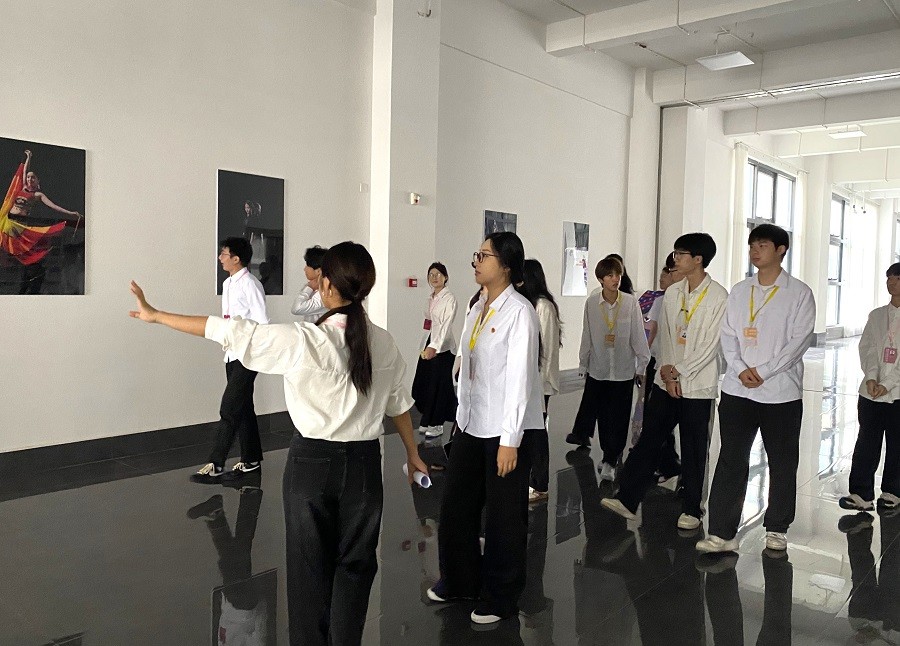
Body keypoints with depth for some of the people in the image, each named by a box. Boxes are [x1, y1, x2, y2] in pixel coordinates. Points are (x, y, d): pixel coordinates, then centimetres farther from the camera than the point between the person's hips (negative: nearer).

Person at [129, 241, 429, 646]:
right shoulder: (383, 344, -5)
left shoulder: (301, 342, -17)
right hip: (363, 463, 3)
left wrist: (155, 315, -2)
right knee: (354, 564, 17)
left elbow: (228, 332, -12)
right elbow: (399, 404, 8)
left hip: (312, 462, -2)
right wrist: (412, 453, 23)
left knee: (310, 565, 14)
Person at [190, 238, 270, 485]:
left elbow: (262, 322, -14)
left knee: (230, 409, -8)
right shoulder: (227, 284, 12)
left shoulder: (250, 284, -13)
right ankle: (251, 459, 23)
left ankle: (215, 464, -5)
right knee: (243, 408, 13)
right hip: (232, 354, 9)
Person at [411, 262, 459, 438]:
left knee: (438, 386, 0)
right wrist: (426, 346, 12)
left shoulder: (450, 299, -11)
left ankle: (437, 424, 12)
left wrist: (434, 346, -34)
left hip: (442, 347, -8)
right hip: (428, 344, 8)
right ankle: (428, 420, 24)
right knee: (422, 385, 8)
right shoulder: (431, 299, 14)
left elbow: (446, 325, -22)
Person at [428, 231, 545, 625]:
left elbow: (519, 378, -18)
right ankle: (459, 581, 37)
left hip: (506, 428, -7)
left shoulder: (520, 312, -15)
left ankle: (500, 599, 27)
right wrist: (461, 417, 12)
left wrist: (509, 440, -18)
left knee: (503, 516, 8)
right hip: (472, 425, 7)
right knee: (456, 506, 15)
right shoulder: (478, 308, 8)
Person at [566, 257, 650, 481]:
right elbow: (587, 336, 3)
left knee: (618, 418, 4)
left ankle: (610, 462, 14)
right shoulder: (592, 303, -6)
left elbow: (638, 336, -4)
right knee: (592, 407, 15)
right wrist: (583, 364, 10)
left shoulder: (630, 302, -10)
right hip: (598, 368, 1)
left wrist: (641, 365, -1)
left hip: (623, 370, -1)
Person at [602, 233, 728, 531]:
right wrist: (667, 372, -5)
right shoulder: (672, 293, 7)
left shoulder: (718, 297, -10)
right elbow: (664, 336, 7)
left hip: (697, 385, -5)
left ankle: (692, 508, 22)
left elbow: (711, 345, -12)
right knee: (648, 440, 6)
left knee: (694, 450, 6)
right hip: (666, 380, 5)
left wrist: (678, 372, -12)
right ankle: (627, 499, 11)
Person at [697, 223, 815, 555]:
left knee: (782, 464, 9)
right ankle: (723, 532, 6)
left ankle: (777, 528, 26)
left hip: (781, 391, -2)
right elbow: (727, 334, 7)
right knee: (731, 462, 1)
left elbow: (800, 339, -9)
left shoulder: (799, 293, -1)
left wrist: (763, 372, -15)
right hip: (737, 390, 3)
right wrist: (740, 369, -10)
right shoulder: (739, 291, 11)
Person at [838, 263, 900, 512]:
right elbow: (867, 348, 4)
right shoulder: (877, 315, 10)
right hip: (871, 393, 3)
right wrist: (871, 377, -11)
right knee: (866, 444, 3)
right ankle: (861, 495, 9)